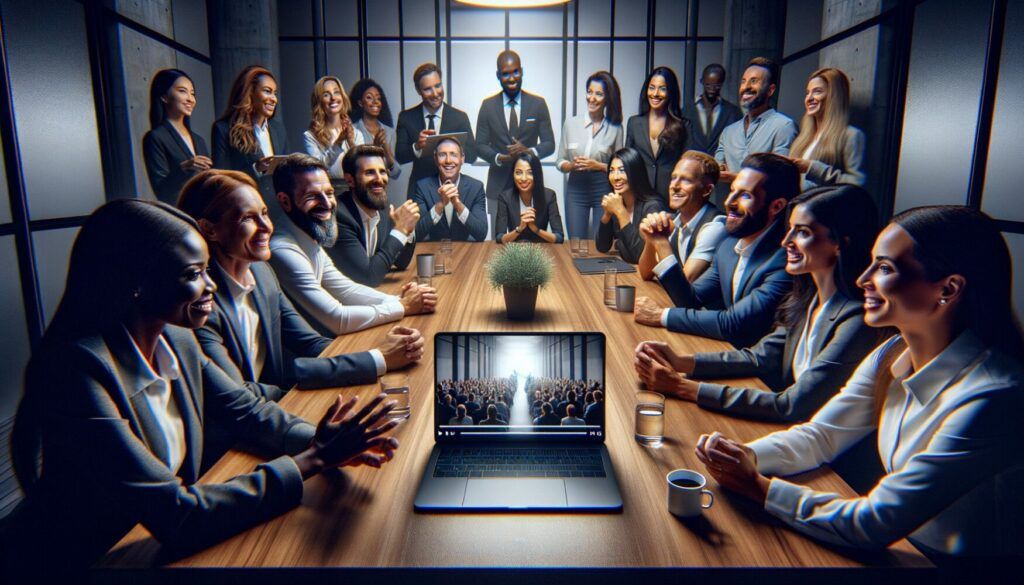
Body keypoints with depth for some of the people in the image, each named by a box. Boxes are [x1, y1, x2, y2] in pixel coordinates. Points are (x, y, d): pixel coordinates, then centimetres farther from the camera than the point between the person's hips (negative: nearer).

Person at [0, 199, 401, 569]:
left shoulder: (176, 341, -5)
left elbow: (245, 410, 4)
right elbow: (179, 517, -26)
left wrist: (320, 445, -14)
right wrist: (313, 459, -23)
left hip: (157, 540, 6)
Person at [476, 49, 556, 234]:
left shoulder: (538, 104, 3)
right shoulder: (488, 106, 4)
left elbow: (549, 143, 3)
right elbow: (480, 145, 5)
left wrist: (530, 151, -18)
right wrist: (498, 158, -15)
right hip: (498, 186, 1)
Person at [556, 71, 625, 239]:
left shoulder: (615, 128, 1)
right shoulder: (570, 123, 6)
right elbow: (560, 162, 9)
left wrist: (598, 165, -12)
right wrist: (572, 165, -11)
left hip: (604, 190, -1)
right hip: (575, 189, 1)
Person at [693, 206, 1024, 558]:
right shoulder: (893, 356, -4)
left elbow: (874, 524, -24)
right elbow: (820, 436, 1)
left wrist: (756, 486, -21)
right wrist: (748, 455, -17)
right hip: (904, 545, 5)